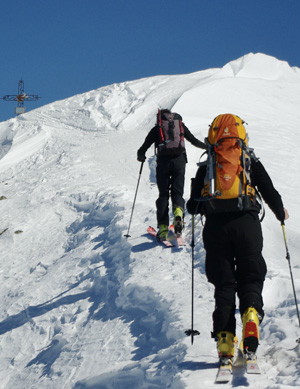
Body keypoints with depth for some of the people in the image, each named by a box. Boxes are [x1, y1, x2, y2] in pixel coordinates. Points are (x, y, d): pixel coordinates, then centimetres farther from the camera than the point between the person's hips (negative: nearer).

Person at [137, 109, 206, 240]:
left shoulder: (157, 128, 11)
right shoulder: (180, 124, 16)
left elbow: (144, 146, 8)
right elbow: (194, 141, 21)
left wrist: (141, 155, 29)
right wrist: (206, 146, 39)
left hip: (163, 161, -1)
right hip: (179, 160, 1)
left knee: (163, 194, 7)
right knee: (177, 192, 7)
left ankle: (163, 227, -4)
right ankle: (178, 211, -28)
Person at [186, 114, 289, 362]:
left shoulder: (205, 168, 10)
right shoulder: (251, 163, 7)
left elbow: (193, 206, 10)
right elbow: (270, 192, 7)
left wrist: (194, 207, 34)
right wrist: (281, 213, 26)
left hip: (215, 227, 1)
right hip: (246, 223, -1)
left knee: (223, 285, 6)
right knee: (250, 279, 7)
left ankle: (225, 341, -3)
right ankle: (251, 313, -24)